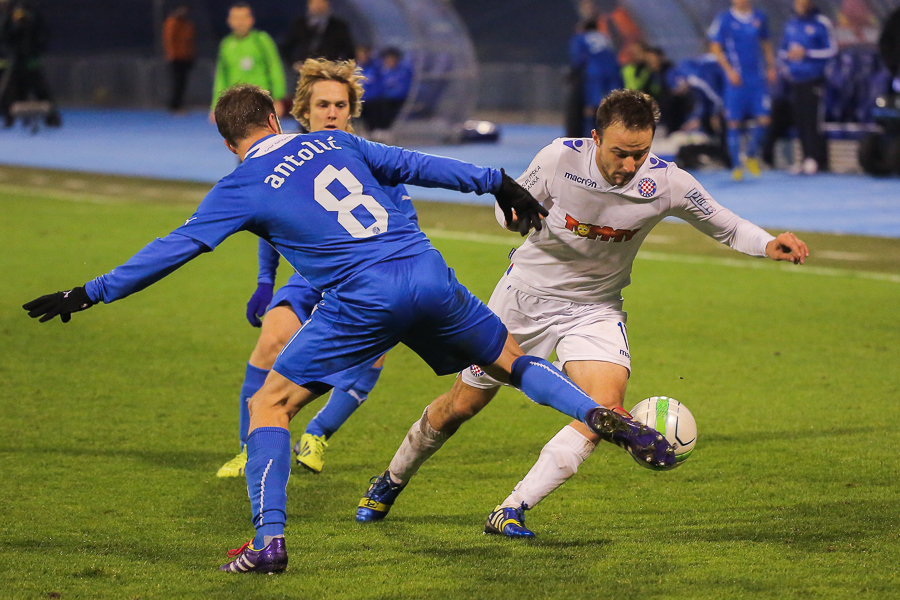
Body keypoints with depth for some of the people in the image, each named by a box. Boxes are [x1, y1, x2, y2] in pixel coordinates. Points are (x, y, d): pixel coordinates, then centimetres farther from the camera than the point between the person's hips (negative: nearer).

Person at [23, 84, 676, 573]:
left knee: (270, 404, 7)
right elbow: (415, 165, 22)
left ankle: (269, 539, -5)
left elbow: (173, 250, 4)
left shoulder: (242, 189, 6)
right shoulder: (334, 143, 18)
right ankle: (602, 415, 5)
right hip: (428, 273, 4)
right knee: (511, 360, 24)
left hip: (363, 300, -4)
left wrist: (89, 294, 11)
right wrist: (498, 183, 30)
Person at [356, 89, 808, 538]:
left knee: (605, 408, -25)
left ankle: (511, 511, -18)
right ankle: (393, 478, 39)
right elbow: (508, 209, -6)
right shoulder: (560, 158, -22)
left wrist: (769, 244, -26)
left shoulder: (667, 183, -21)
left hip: (595, 310, 0)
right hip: (525, 294, 0)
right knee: (462, 404, 10)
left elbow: (725, 227, -6)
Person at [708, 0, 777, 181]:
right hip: (736, 78, -3)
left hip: (758, 78, 3)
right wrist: (729, 70, -12)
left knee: (763, 119, -3)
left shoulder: (760, 17, 8)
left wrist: (771, 67, 12)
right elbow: (715, 47, -3)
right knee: (733, 122, -2)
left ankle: (752, 156, 21)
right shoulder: (724, 20, -4)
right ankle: (736, 164, 10)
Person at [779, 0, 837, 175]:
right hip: (794, 80, 5)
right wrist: (788, 55, -1)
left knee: (811, 118, -11)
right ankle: (807, 157, 10)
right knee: (799, 120, 3)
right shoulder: (790, 24, 14)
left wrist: (807, 54, -13)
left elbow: (831, 49, -6)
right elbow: (783, 50, 23)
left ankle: (815, 158, -8)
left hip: (813, 80, -5)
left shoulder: (821, 23, -3)